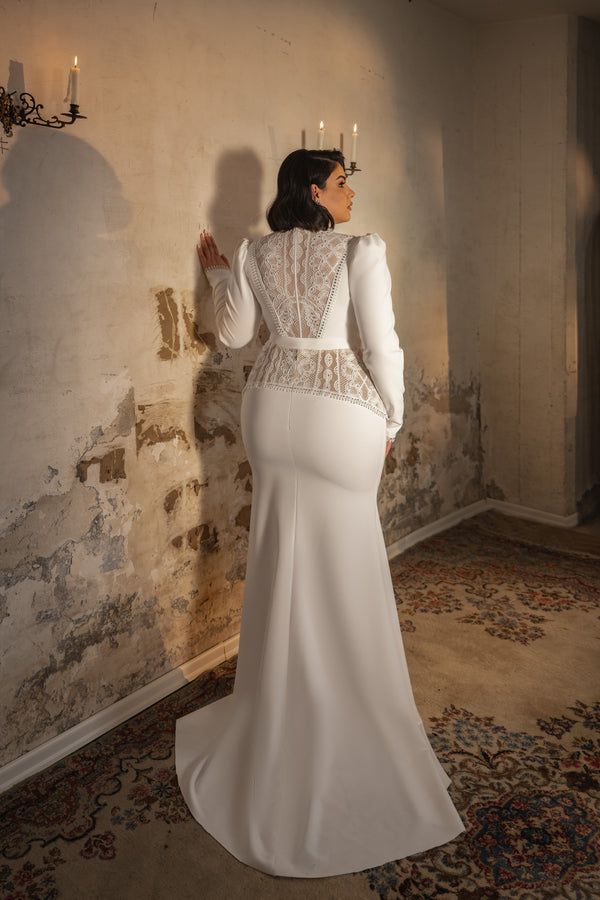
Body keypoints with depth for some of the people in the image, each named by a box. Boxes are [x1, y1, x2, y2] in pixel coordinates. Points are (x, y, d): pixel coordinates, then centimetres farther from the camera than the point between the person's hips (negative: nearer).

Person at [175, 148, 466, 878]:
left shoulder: (254, 253, 3)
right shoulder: (362, 251, -12)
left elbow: (235, 333, 12)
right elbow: (381, 347, -12)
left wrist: (218, 273, 27)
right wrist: (392, 418, 2)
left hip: (274, 408, 5)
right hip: (341, 414, -5)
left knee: (282, 562, 16)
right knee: (343, 568, 8)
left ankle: (279, 705, 33)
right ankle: (345, 711, 23)